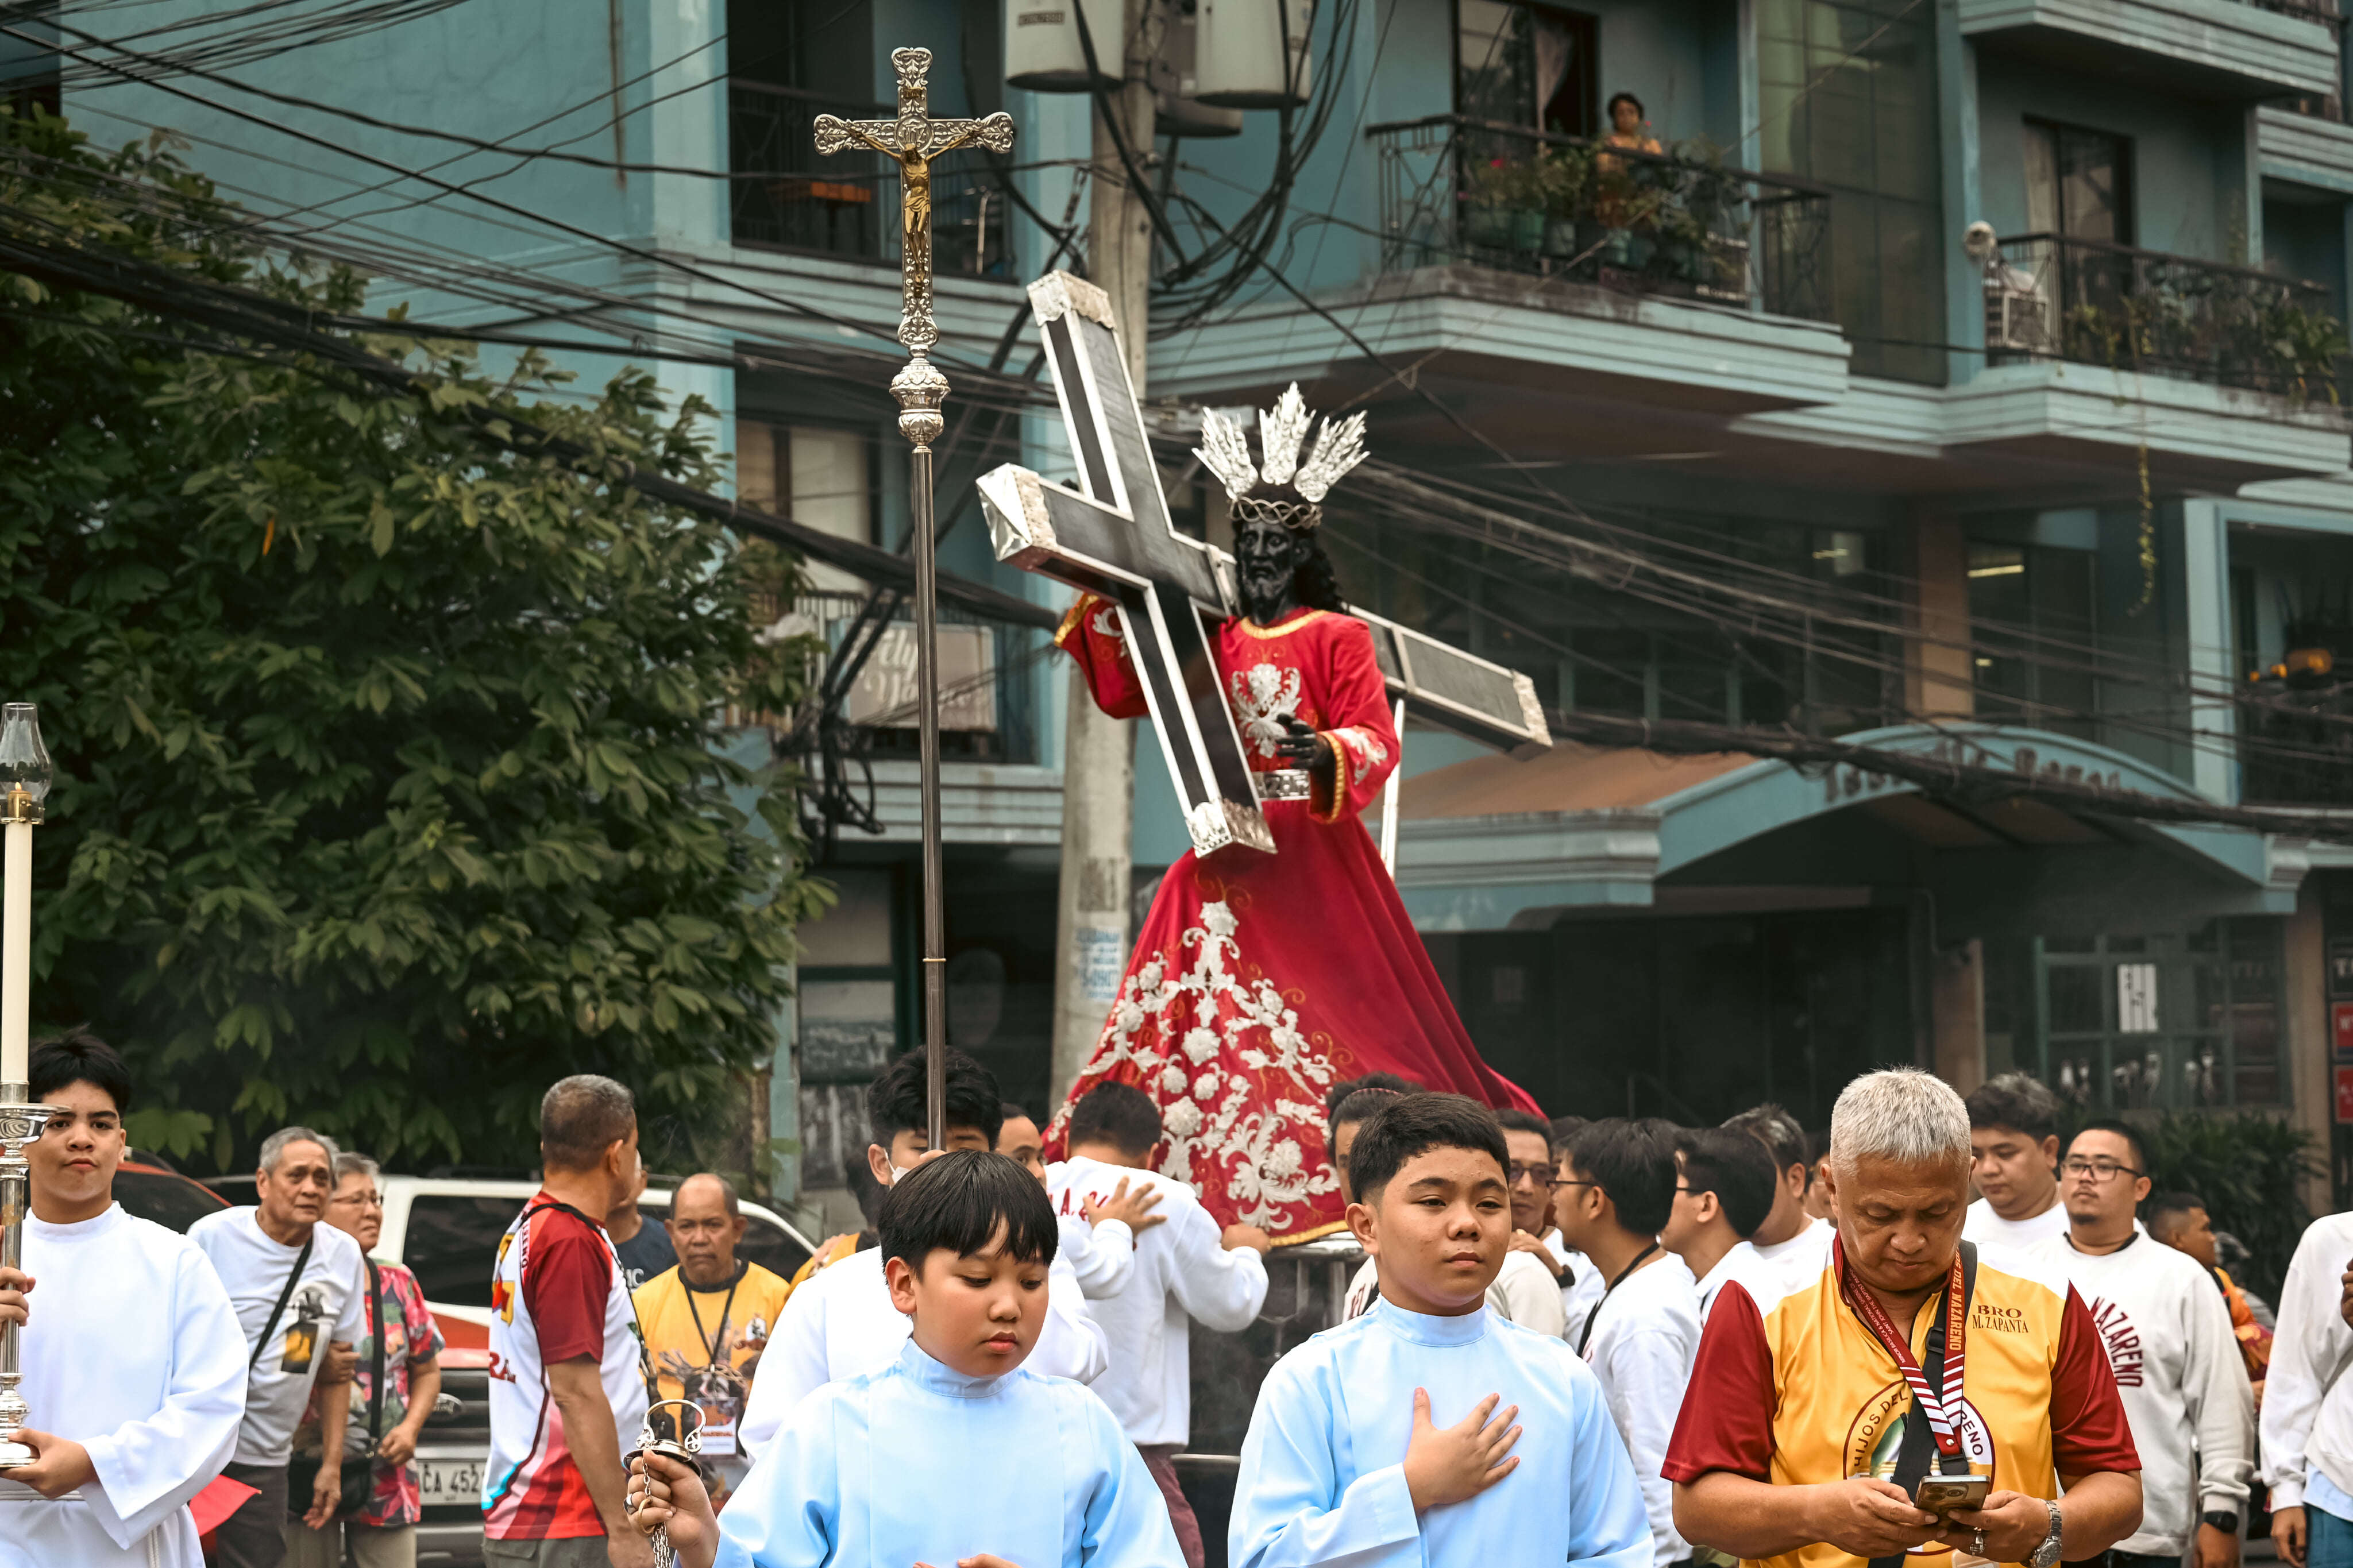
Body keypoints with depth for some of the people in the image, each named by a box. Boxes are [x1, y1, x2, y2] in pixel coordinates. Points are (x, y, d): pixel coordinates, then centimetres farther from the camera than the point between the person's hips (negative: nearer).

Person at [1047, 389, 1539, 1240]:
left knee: (1331, 1011, -5)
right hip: (1230, 856, 5)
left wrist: (1326, 753, -30)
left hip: (1315, 853, -4)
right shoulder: (1216, 642, 13)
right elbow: (1121, 694, 15)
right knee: (1211, 1010, -2)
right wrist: (1104, 602, 8)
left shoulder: (1337, 637, -1)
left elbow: (1377, 741, -9)